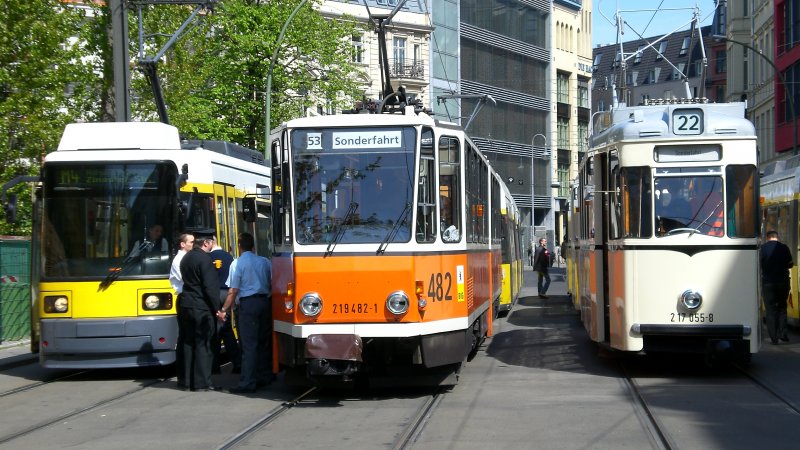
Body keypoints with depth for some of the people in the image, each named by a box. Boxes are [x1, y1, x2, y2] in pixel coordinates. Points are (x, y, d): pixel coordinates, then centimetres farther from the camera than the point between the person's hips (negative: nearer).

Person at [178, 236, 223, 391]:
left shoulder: (186, 258, 12)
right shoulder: (204, 259, -15)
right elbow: (210, 287, -17)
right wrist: (217, 309, -14)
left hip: (186, 305, 8)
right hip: (202, 307, -8)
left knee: (188, 343, 11)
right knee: (203, 344, -5)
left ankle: (188, 380, 15)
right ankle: (202, 382, -5)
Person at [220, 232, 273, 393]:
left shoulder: (237, 263, -5)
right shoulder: (265, 262, 8)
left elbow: (233, 291, -8)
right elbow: (273, 284, 8)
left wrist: (224, 310, -3)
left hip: (248, 303, -5)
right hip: (265, 302, 5)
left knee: (249, 344, -6)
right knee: (264, 341, 14)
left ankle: (247, 383, -8)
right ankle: (264, 376, 21)